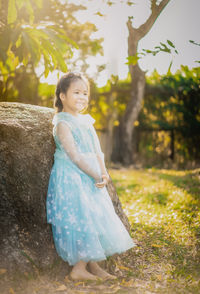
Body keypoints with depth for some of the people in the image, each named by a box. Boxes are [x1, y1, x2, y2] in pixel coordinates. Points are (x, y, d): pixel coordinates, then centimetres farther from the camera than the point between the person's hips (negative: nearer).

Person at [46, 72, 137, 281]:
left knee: (96, 218, 9)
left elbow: (97, 152, 10)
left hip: (90, 179, 8)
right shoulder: (62, 124, -12)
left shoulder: (86, 122, 14)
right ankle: (79, 269, 5)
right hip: (70, 180, -8)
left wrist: (104, 173, -6)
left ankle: (92, 265, 20)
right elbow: (75, 156, -18)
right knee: (81, 220, -8)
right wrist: (97, 176, -17)